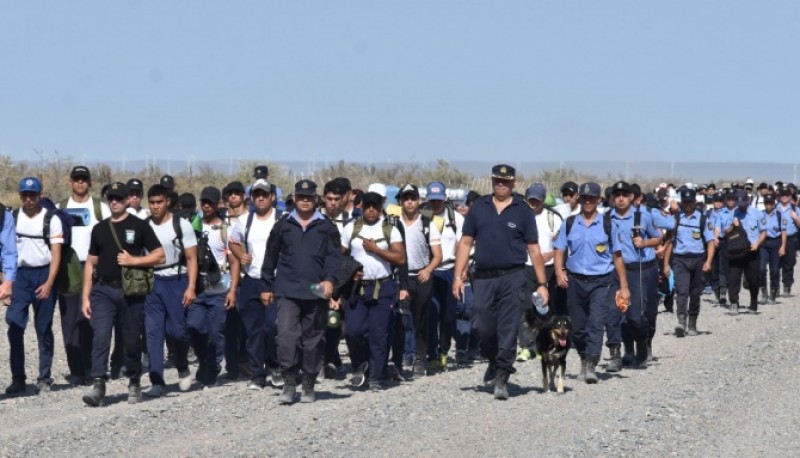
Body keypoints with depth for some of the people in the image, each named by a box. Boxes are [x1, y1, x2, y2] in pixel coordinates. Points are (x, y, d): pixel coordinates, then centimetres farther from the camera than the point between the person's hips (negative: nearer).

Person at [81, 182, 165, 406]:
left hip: (131, 291, -2)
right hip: (103, 290, 2)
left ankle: (134, 383, 21)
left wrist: (133, 260, -13)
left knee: (132, 340, 5)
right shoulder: (99, 229, 14)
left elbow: (160, 256, 0)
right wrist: (85, 297, 8)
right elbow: (91, 264, 15)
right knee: (100, 337, -12)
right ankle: (97, 385, -19)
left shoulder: (139, 226, 3)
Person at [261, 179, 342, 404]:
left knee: (313, 340, 5)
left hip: (316, 293, 0)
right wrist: (266, 286, 12)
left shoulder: (326, 228, 7)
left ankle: (309, 386, 16)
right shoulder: (283, 226, 11)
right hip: (287, 292, 0)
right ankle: (289, 384, -9)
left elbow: (334, 256, 0)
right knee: (286, 336, -14)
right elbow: (271, 257, 15)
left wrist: (330, 279, -16)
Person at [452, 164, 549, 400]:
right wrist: (458, 276, 1)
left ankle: (502, 378, -2)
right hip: (483, 277, 2)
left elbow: (534, 249, 4)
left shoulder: (522, 211, 4)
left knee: (508, 329, -6)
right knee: (484, 328, 4)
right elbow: (465, 242, 9)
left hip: (512, 277, -2)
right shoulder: (478, 208, 8)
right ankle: (494, 361, 32)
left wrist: (542, 284, 0)